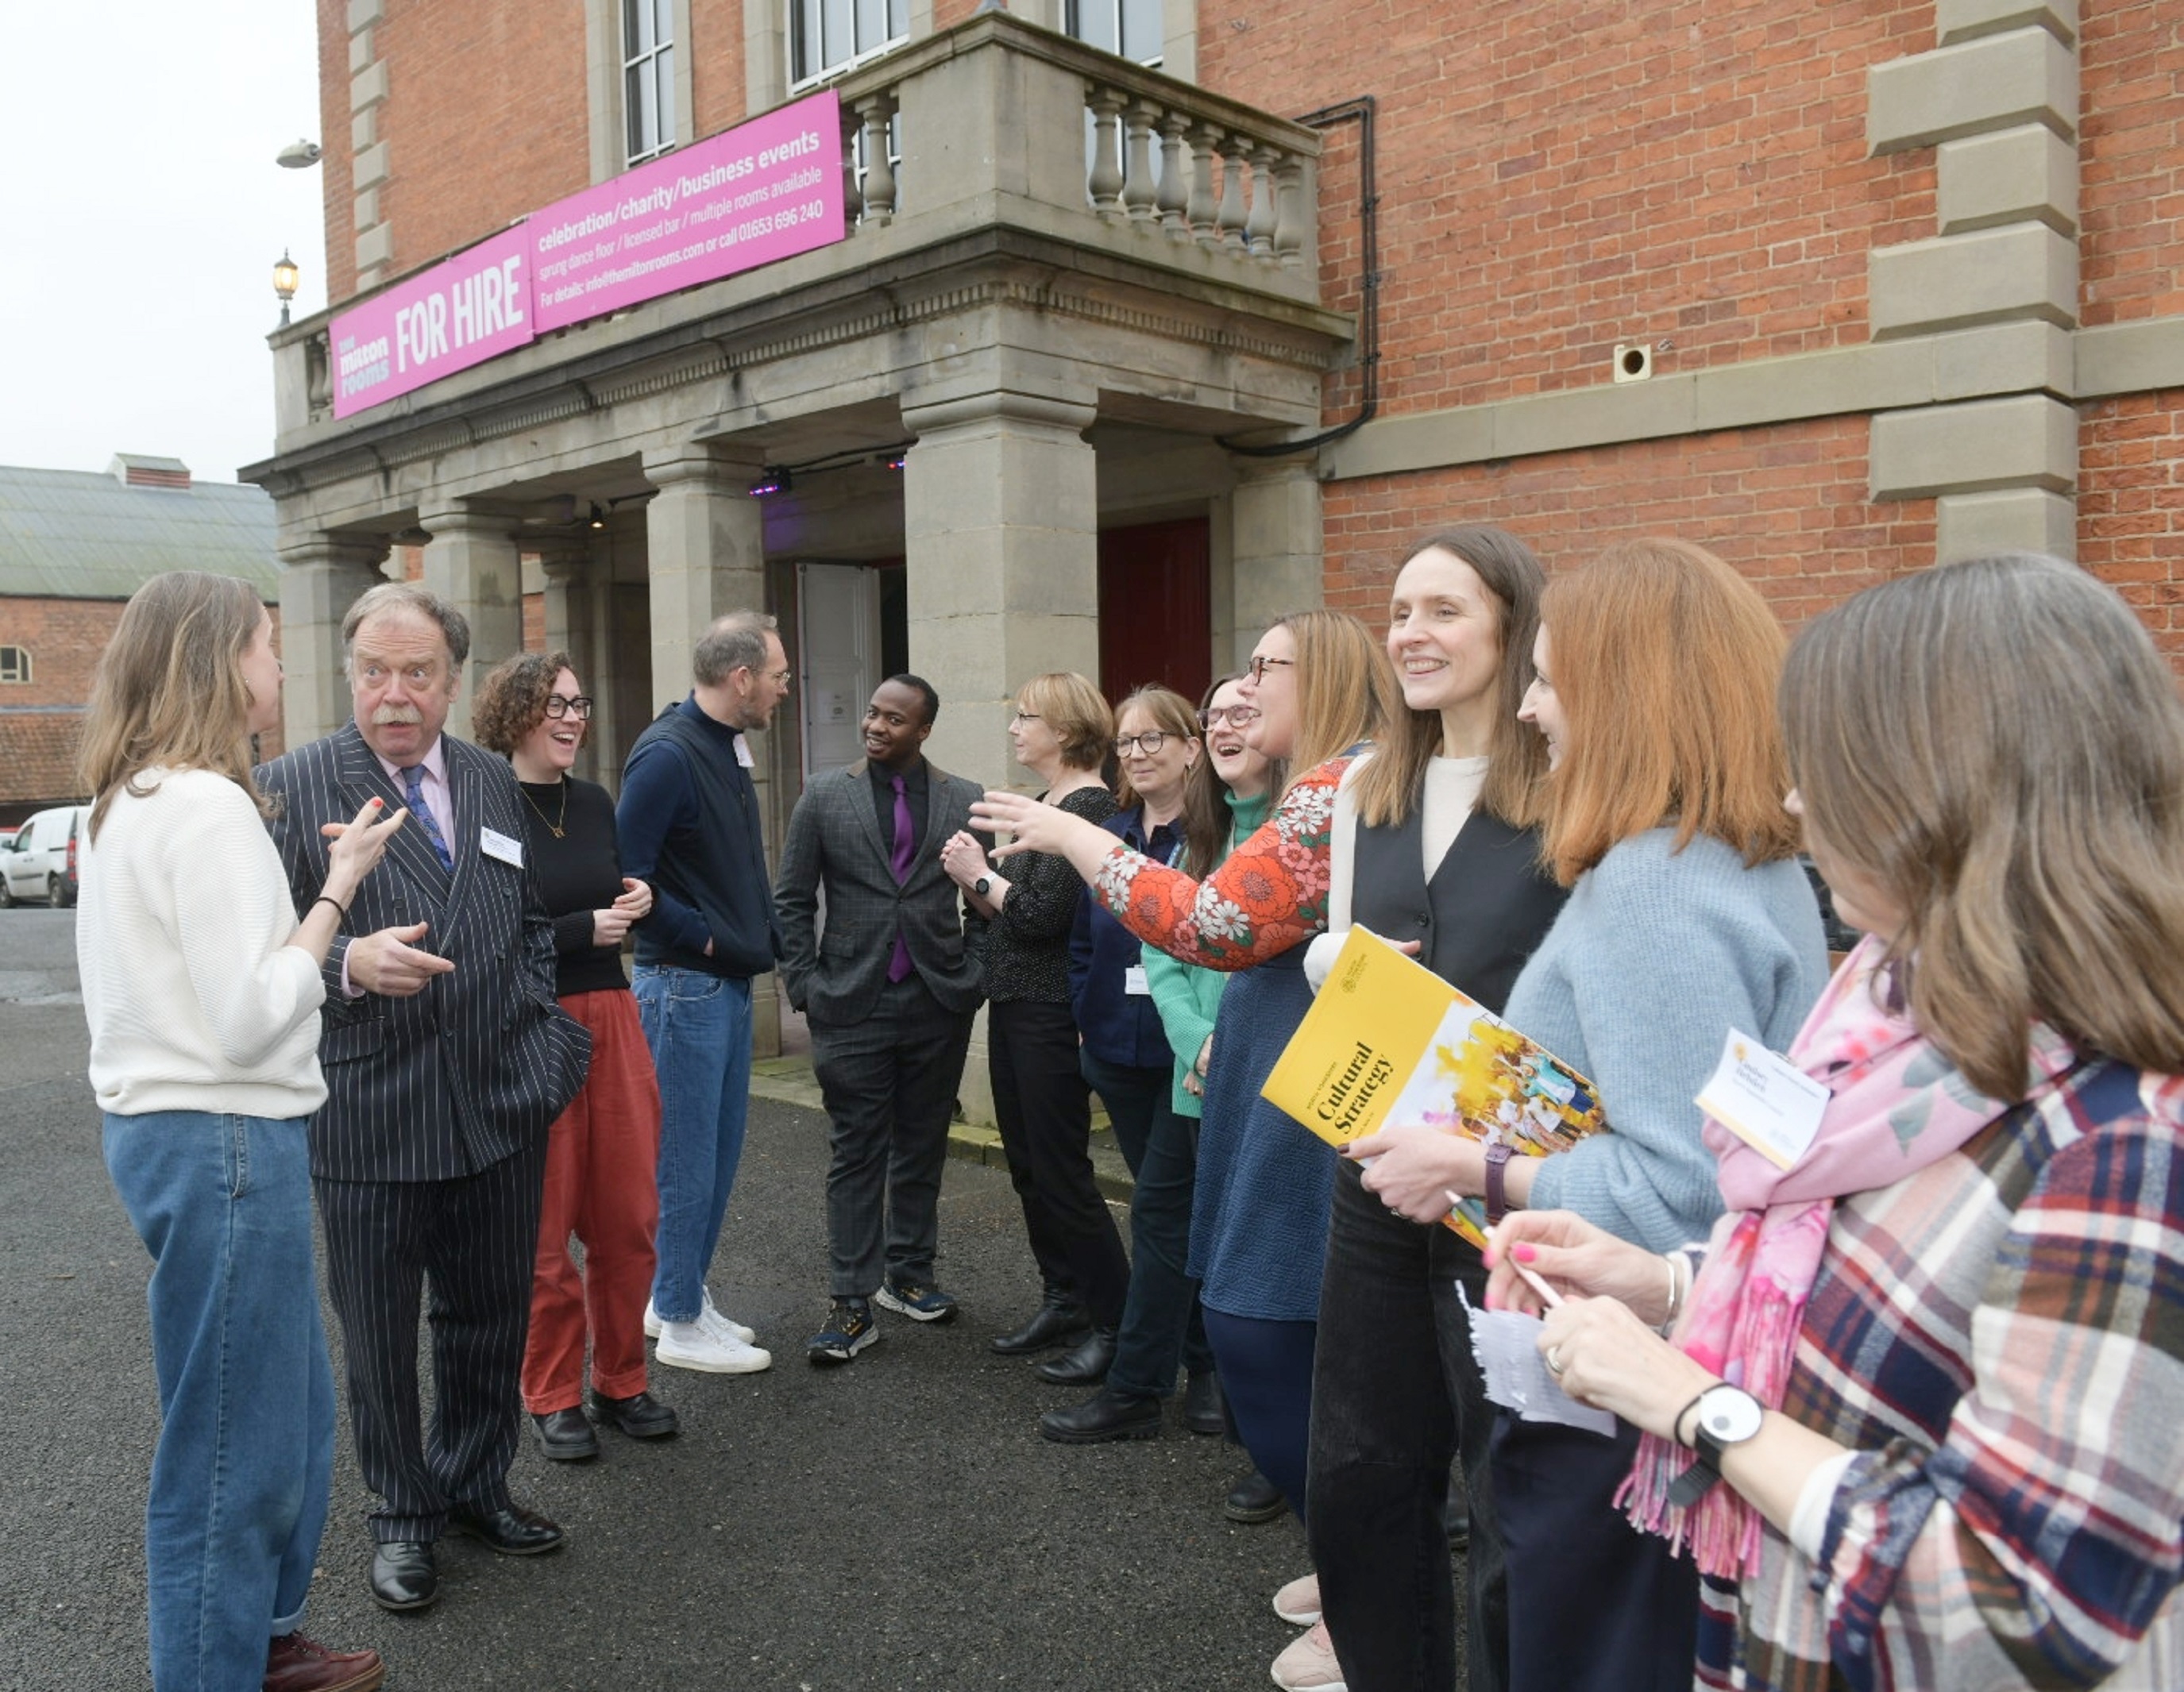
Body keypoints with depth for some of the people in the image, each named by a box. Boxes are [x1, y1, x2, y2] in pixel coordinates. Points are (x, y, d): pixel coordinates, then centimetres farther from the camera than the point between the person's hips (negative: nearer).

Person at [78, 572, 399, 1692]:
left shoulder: (131, 804, 12)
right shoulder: (206, 808, -18)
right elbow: (252, 1013, -22)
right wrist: (338, 887, -15)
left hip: (162, 1126, 10)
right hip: (223, 1140, -10)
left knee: (293, 1406, 22)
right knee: (234, 1442, 4)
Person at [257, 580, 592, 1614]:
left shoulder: (494, 783, 8)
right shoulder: (290, 788, -7)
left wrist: (539, 1033, 7)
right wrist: (348, 964, -27)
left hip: (502, 1108, 4)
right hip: (367, 1121, -4)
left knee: (490, 1316, 17)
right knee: (379, 1331, 12)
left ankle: (473, 1485, 38)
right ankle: (402, 1513, 33)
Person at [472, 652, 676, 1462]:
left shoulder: (594, 803, 10)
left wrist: (635, 901, 2)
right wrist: (584, 930, -13)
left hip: (611, 1017, 6)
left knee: (627, 1216, 10)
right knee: (544, 1227, 5)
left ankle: (621, 1381, 25)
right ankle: (553, 1397, 21)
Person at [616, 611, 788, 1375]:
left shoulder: (727, 748, 12)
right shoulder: (668, 755, -18)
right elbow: (628, 875, -21)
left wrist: (767, 935, 7)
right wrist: (702, 939, -17)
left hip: (729, 983, 9)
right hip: (684, 986, -9)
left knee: (719, 1153, 17)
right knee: (686, 1161, 2)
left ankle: (680, 1295, 31)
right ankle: (680, 1323, 15)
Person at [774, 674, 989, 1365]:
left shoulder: (965, 802, 3)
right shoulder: (825, 795, 2)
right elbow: (792, 901, 4)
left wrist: (971, 977, 0)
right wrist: (804, 987, -2)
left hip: (938, 1005, 1)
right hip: (851, 1005, -1)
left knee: (922, 1148, 12)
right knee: (856, 1154, 1)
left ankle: (909, 1275, 28)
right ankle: (851, 1305, 7)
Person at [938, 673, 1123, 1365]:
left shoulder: (1088, 807, -14)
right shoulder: (1037, 806, 14)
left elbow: (1043, 914, -21)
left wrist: (980, 876, -8)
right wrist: (970, 875, -3)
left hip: (1053, 1009, -9)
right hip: (1011, 1002, 9)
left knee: (1061, 1166, -3)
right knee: (1027, 1163, 14)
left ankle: (1114, 1319, 9)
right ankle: (1063, 1301, 26)